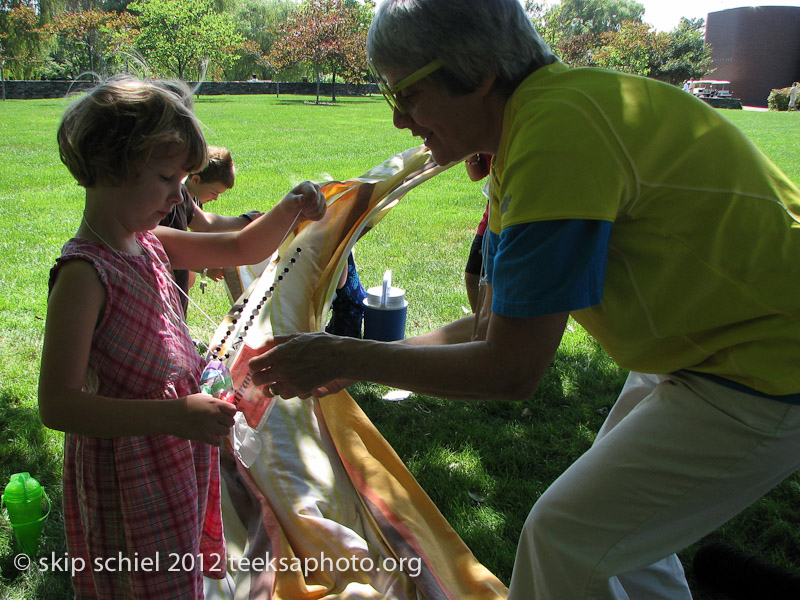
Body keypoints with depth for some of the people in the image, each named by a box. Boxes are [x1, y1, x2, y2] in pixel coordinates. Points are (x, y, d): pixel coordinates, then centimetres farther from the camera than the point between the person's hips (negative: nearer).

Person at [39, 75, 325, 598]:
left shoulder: (151, 242, 1)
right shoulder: (83, 273, -24)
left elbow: (241, 249, 12)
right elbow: (57, 405, -27)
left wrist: (289, 210, -6)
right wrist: (175, 415, -35)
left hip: (179, 455, 8)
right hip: (129, 472, -8)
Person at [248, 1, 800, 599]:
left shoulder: (556, 134, -28)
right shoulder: (527, 128, 3)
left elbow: (510, 370, -24)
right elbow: (494, 328, 6)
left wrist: (343, 356, -15)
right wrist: (352, 362, 2)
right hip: (707, 341, 9)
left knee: (565, 536, -4)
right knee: (611, 511, 20)